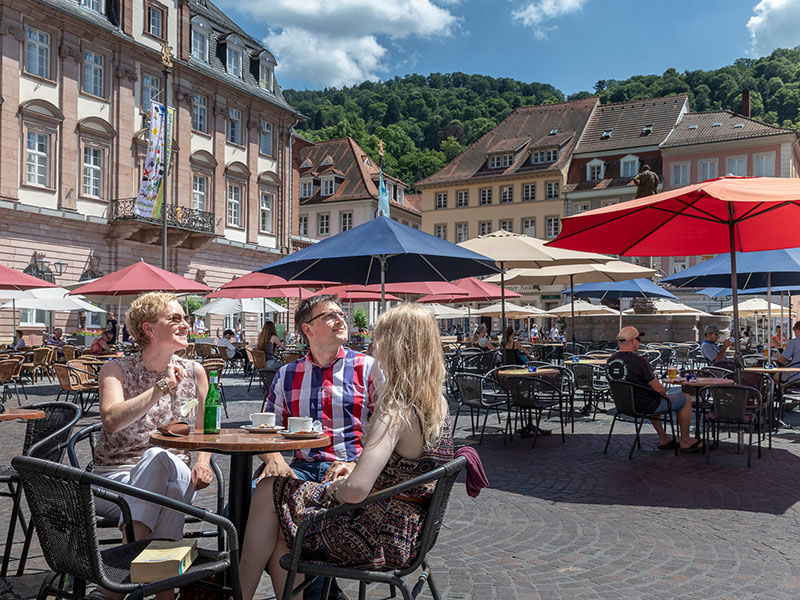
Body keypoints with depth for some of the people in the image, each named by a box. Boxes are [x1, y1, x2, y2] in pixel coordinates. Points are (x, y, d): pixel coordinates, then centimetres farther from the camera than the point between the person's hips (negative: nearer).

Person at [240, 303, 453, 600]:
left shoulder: (396, 412, -26)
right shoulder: (438, 403, 2)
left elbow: (356, 490, -35)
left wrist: (334, 487, -12)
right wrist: (355, 466, 8)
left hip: (381, 539, -9)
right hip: (408, 532, 9)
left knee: (268, 493, 5)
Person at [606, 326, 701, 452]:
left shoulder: (610, 361, -5)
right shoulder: (639, 361, -28)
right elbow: (658, 388, -23)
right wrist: (664, 391, 2)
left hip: (624, 404, 8)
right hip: (646, 406, -8)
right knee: (686, 399, 13)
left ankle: (663, 439, 42)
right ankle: (685, 441, 23)